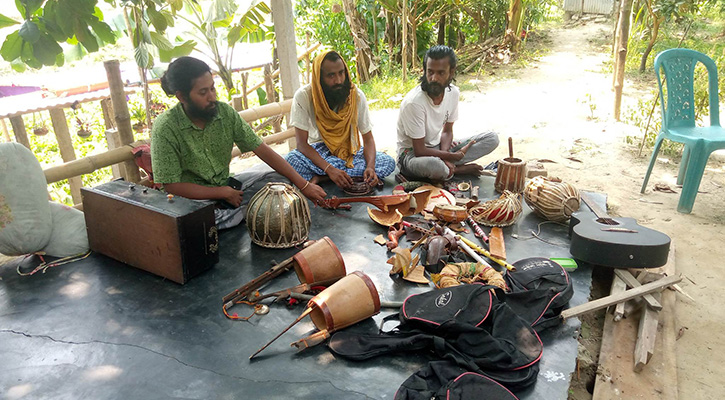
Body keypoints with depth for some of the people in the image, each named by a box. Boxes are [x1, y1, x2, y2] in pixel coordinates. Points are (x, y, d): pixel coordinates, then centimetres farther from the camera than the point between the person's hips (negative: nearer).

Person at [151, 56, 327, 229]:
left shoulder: (225, 112, -6)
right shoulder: (165, 129, -17)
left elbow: (261, 149, -6)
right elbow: (171, 186, -16)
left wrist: (303, 184, -10)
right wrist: (224, 193, -17)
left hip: (226, 188, 5)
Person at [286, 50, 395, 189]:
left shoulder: (357, 96, -12)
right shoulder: (303, 96, -19)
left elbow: (368, 138, -9)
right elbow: (302, 143, -21)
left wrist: (370, 167, -30)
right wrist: (329, 169, -36)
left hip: (349, 151, 4)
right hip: (318, 151, -3)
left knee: (388, 162, -23)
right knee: (292, 159, -35)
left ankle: (319, 176, -23)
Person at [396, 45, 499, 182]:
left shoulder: (453, 92, -6)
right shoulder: (413, 102, -27)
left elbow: (447, 131, 4)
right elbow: (419, 151, -24)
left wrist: (445, 156, -16)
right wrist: (454, 156, -16)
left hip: (438, 147, 7)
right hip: (412, 153, -7)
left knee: (492, 138, -4)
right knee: (432, 165, -44)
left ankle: (448, 168, -14)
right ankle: (460, 169, -9)